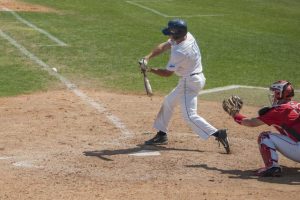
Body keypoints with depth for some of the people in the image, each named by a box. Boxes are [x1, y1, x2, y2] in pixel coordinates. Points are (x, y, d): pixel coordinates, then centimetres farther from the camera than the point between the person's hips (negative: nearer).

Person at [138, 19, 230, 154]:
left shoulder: (179, 52, -29)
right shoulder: (187, 36, -4)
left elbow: (167, 73, -17)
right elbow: (163, 46, 4)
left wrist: (149, 69, -8)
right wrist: (147, 57, -7)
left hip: (190, 82, -10)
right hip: (194, 78, 10)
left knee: (189, 116, -12)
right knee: (168, 102, 22)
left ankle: (217, 134, -17)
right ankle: (161, 135, 31)